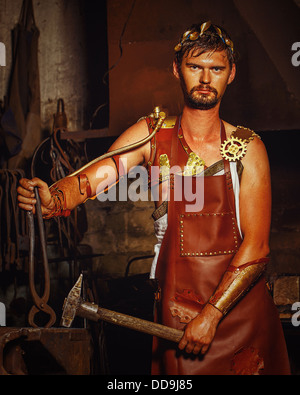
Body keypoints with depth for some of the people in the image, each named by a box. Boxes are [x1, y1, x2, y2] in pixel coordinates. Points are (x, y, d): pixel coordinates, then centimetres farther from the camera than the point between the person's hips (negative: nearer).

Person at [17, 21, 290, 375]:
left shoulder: (248, 147, -5)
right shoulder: (152, 135, -2)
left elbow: (256, 246, -10)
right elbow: (94, 176, -17)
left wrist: (212, 315, -17)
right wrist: (51, 198, -39)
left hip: (240, 303, 0)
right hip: (175, 306, 0)